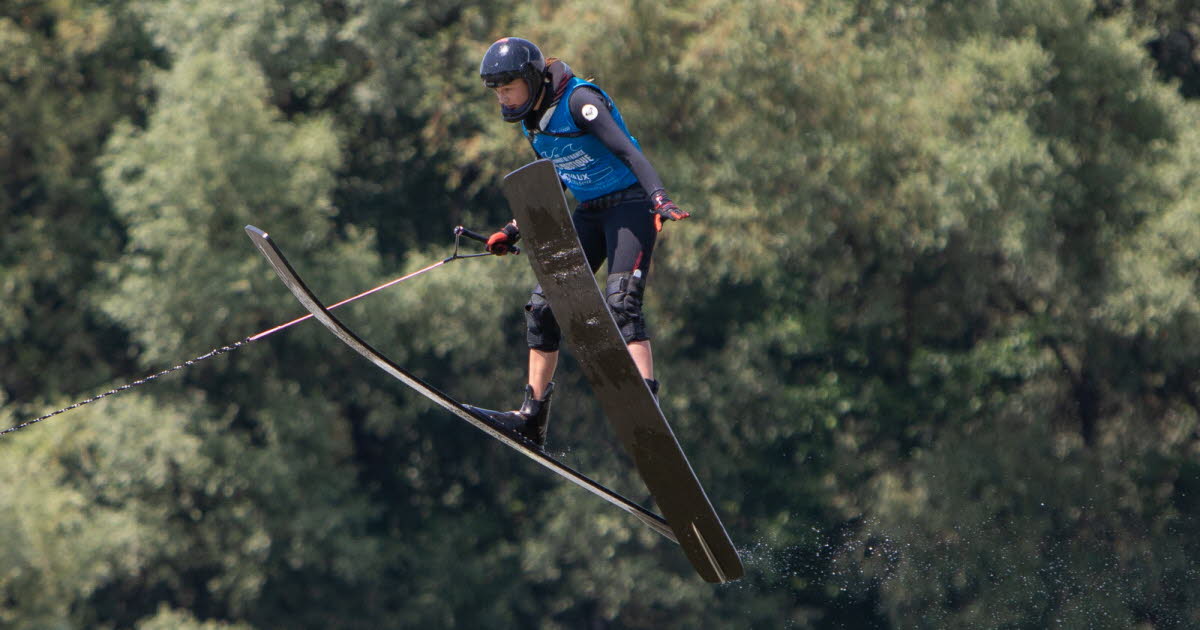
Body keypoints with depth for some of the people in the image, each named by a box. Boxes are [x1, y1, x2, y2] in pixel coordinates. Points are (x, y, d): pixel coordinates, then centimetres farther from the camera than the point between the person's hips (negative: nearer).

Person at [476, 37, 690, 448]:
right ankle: (533, 417, 7)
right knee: (543, 305, 2)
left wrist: (659, 199, -38)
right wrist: (515, 230, 18)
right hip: (589, 213, 8)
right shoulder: (532, 122, 9)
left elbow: (627, 150, -25)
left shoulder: (578, 101, -17)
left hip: (630, 204, -8)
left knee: (620, 303, -23)